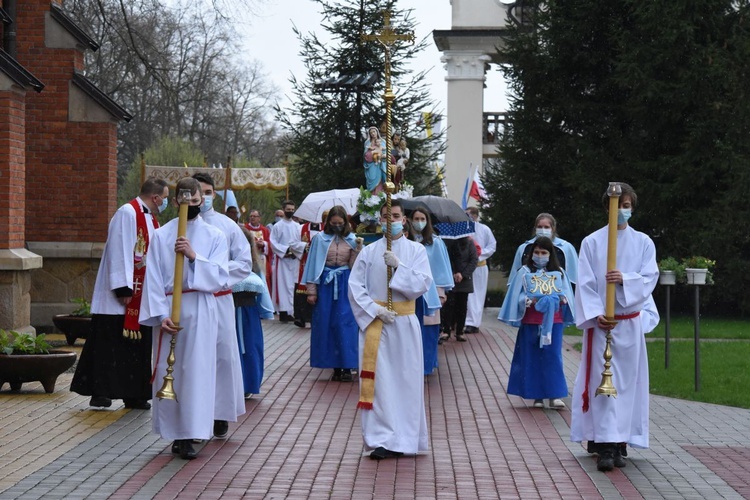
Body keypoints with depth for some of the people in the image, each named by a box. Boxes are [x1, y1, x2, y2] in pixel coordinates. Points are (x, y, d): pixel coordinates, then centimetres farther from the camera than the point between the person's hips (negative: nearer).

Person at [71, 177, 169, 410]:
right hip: (121, 295, -9)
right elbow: (120, 251, -19)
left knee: (138, 344, 8)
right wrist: (123, 288, -22)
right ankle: (100, 391, -2)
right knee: (110, 342, -5)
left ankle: (134, 394, 12)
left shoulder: (151, 218, 15)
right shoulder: (127, 213, -13)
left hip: (141, 296, 9)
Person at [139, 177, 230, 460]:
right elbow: (153, 278, 1)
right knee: (168, 370, 1)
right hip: (168, 309, 1)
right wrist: (161, 314, -10)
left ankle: (189, 435, -5)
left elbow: (220, 277, -3)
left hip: (201, 311, -1)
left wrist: (194, 256, -16)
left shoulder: (214, 236, 8)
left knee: (197, 370, -6)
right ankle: (175, 433, 9)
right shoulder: (161, 235, 7)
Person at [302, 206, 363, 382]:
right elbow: (313, 264, 3)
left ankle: (347, 366, -2)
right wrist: (311, 291, 1)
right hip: (326, 284, 0)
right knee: (326, 324, 1)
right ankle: (336, 366, 9)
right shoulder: (320, 239, 0)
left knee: (346, 324, -5)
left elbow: (353, 266, 0)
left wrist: (358, 248, -14)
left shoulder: (351, 239, 3)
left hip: (345, 284, 0)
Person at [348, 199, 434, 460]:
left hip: (404, 324, 0)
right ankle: (382, 438, -1)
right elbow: (355, 286, 2)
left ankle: (403, 437, 9)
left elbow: (423, 284, -6)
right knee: (378, 380, -2)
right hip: (374, 323, 1)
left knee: (405, 379, 1)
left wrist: (399, 266, -16)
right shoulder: (368, 251, 6)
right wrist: (374, 310, -10)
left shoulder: (416, 250, 5)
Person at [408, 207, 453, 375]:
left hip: (429, 291, -1)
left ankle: (427, 363, 9)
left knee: (428, 329, 1)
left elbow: (441, 267, 1)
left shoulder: (435, 242, -2)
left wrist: (441, 292, -2)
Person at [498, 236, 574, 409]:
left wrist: (562, 299, -12)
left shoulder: (558, 272, 8)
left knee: (553, 356, -4)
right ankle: (537, 395, 9)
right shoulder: (525, 272, 3)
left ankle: (555, 395, -5)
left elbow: (566, 293, 9)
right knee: (533, 358, 2)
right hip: (531, 322, -1)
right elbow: (518, 296, 1)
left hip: (553, 321, 1)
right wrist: (529, 301, -17)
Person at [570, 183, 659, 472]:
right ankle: (606, 447, -11)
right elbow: (585, 283, -3)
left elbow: (650, 277, -2)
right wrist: (595, 314, -15)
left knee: (627, 381, 3)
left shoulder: (643, 243, 7)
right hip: (601, 323, -2)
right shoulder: (592, 242, 2)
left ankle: (619, 443, 10)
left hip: (630, 322, 2)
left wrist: (625, 280, -21)